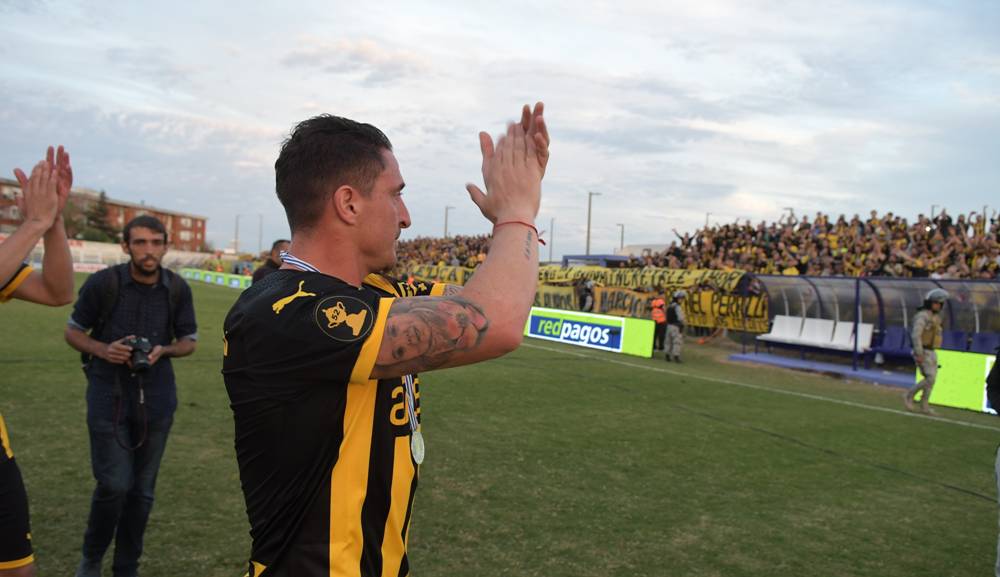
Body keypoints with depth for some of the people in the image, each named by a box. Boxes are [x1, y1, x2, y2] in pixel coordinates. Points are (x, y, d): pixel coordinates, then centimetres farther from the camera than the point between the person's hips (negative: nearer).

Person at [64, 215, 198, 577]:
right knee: (114, 484, -5)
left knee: (142, 489, 9)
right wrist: (103, 350, -17)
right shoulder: (103, 283, -10)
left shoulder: (177, 288, -4)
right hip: (109, 392, -2)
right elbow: (73, 332, 3)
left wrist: (162, 350, -13)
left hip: (157, 395, 2)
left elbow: (188, 341, 8)